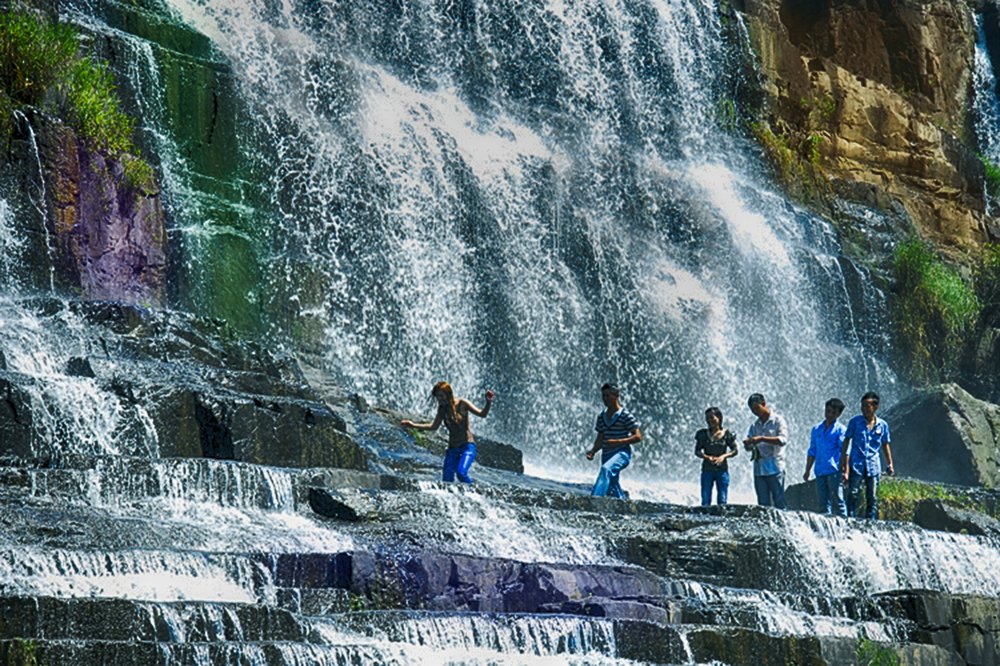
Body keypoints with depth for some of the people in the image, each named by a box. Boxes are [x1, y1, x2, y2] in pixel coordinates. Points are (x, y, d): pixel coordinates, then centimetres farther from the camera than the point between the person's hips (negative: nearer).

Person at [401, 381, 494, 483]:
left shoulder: (461, 403, -7)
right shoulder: (442, 408, 7)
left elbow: (482, 414, -11)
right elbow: (434, 426, 18)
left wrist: (488, 403, -31)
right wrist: (413, 425, 14)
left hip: (467, 446, -5)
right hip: (452, 448, 5)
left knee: (461, 473, -27)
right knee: (447, 479, -4)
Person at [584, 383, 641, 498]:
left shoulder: (625, 415, -7)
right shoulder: (601, 416, 12)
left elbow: (638, 437, -9)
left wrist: (618, 442, -20)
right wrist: (592, 451, -3)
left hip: (622, 453, -8)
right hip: (606, 455, 8)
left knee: (606, 468, -35)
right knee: (613, 489, 10)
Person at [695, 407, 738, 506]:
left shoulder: (726, 434, -1)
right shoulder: (703, 434, 2)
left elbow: (735, 450, 2)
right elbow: (697, 451, 4)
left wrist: (723, 456, -15)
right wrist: (707, 457, -15)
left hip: (722, 469, -1)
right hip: (707, 470, 1)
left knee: (722, 501, 1)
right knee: (705, 500, 0)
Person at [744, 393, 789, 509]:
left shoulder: (778, 420, 1)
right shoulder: (754, 425, 17)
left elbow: (782, 440, -13)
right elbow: (749, 446, 14)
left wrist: (761, 439, -20)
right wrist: (748, 444, -11)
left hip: (775, 469, -5)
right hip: (759, 470, 5)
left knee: (779, 503, -6)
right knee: (763, 504, 3)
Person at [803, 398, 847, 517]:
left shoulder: (841, 430, 1)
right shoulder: (816, 429, 17)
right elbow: (812, 451, 22)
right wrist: (807, 470, 18)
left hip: (834, 471, -5)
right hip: (820, 471, 5)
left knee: (837, 501, -10)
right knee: (823, 503, 5)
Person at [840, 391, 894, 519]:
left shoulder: (882, 425, 5)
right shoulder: (855, 422, 1)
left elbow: (885, 445, 17)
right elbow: (846, 442, 3)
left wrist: (890, 464, 13)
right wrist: (844, 465, -2)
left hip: (873, 465, 2)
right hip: (856, 464, -2)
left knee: (872, 497, 3)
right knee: (853, 494, -7)